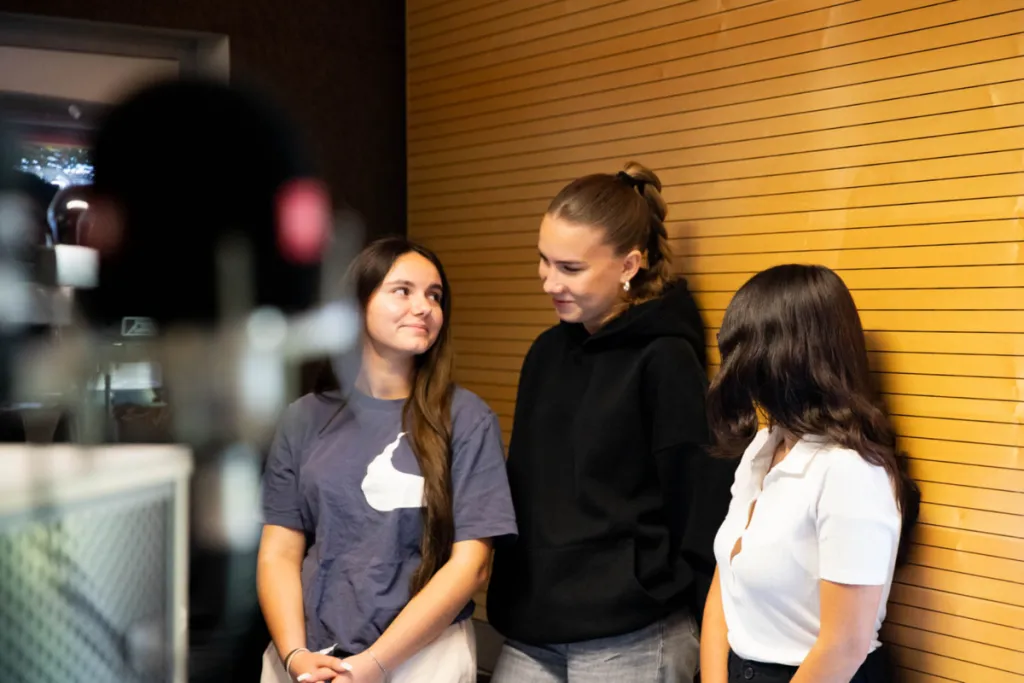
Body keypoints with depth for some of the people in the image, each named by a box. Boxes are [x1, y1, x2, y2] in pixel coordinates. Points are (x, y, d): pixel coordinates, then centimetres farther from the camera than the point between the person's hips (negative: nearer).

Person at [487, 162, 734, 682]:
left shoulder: (666, 361, -11)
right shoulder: (547, 352, 8)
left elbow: (703, 507, -10)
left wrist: (703, 632, -8)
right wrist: (512, 596, 14)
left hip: (631, 639, -6)